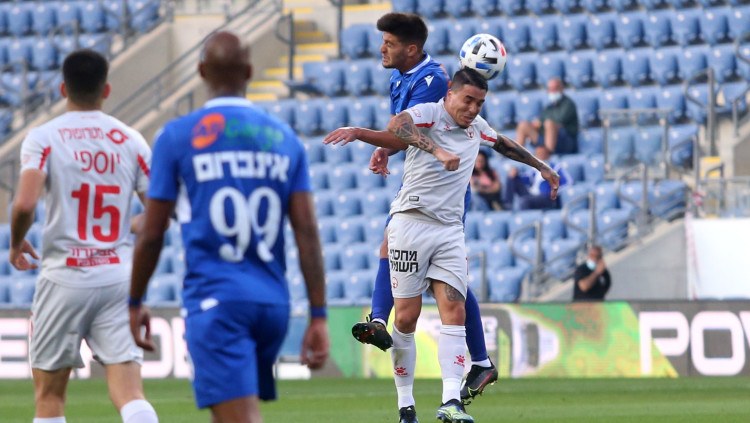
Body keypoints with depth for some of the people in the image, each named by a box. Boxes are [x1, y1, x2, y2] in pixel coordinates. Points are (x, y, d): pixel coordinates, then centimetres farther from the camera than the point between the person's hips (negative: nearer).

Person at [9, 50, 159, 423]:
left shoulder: (43, 138, -4)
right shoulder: (130, 140, 4)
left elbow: (24, 204, -18)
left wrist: (16, 244, 2)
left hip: (64, 276, -2)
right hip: (119, 276, 2)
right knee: (129, 392, -5)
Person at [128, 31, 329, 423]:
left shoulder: (176, 137, -1)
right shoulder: (284, 139, 8)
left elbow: (151, 235, 0)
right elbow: (307, 233, 2)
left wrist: (135, 303, 14)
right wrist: (318, 317, 4)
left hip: (214, 299, -5)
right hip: (272, 303, 5)